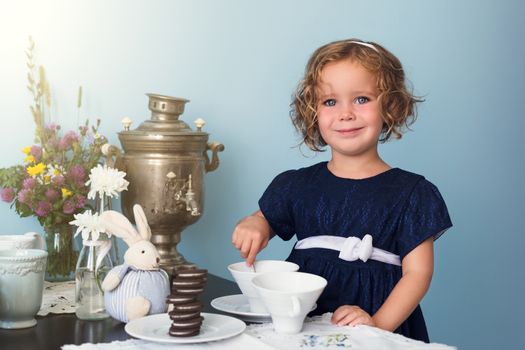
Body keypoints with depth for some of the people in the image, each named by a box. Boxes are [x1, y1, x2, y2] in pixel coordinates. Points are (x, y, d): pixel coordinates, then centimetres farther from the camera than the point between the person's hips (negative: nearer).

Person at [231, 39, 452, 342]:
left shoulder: (412, 194, 4)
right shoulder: (296, 186, 13)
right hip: (301, 322, 3)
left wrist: (378, 324, -15)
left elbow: (417, 273, 0)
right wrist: (252, 226, 0)